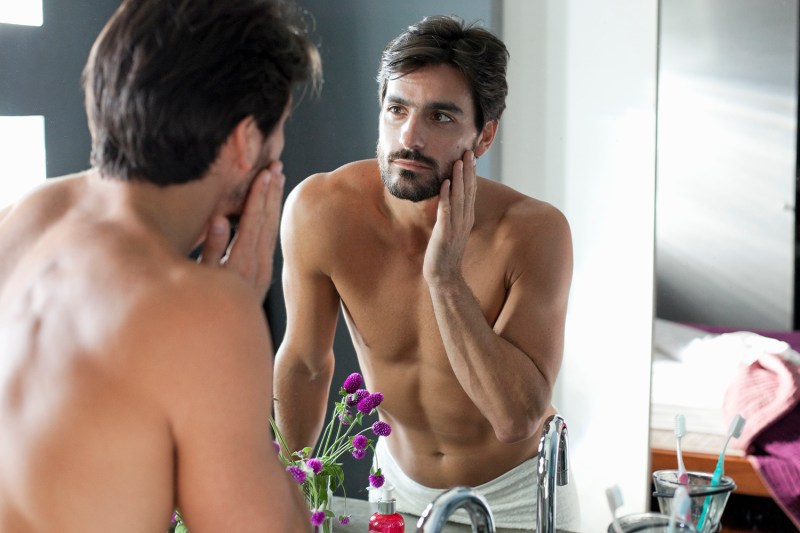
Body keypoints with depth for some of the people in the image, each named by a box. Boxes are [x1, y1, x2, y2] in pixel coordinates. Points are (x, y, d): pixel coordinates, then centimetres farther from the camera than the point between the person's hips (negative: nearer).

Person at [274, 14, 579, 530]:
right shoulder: (319, 210, -22)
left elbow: (518, 418, -32)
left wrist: (445, 275, -36)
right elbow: (305, 361, -7)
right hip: (399, 480, 2)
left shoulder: (535, 231, -26)